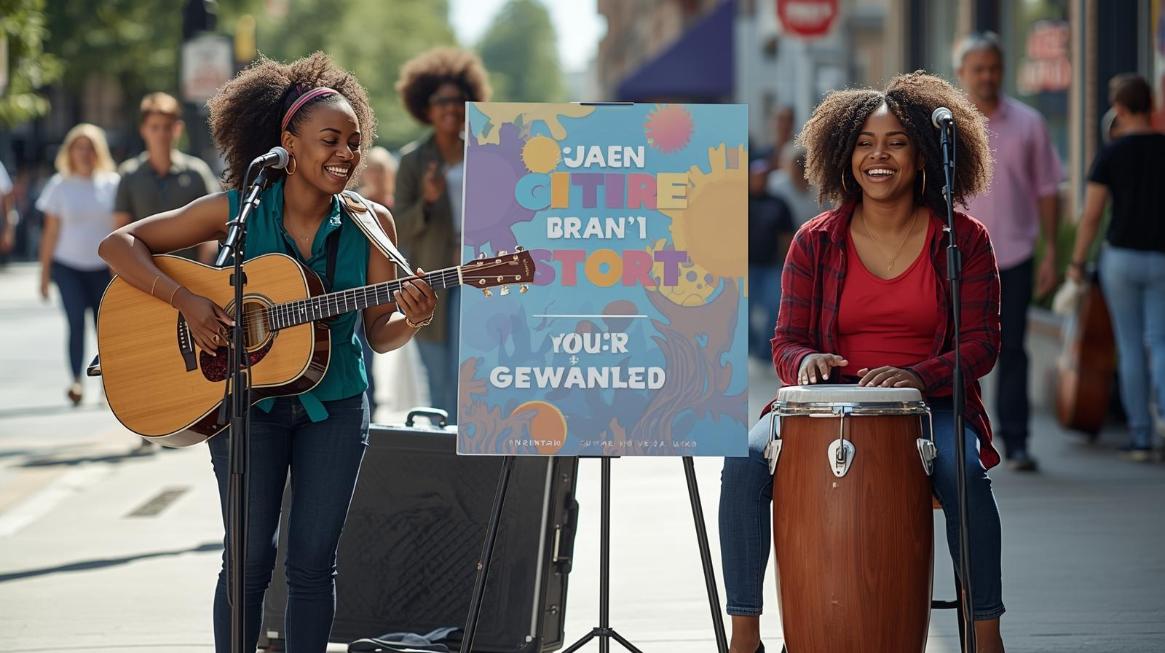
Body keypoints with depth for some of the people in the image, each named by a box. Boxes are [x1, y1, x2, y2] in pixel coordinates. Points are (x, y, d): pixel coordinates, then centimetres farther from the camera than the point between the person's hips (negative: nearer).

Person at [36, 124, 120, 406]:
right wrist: (45, 272, 5)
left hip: (104, 266, 1)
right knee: (76, 321, -14)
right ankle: (76, 381, -15)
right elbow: (51, 232, 6)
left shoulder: (112, 184, 4)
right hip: (68, 265, -1)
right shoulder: (60, 185, 4)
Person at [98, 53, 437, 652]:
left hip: (334, 405, 2)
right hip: (243, 399, -2)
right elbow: (118, 244, -8)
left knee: (313, 561, 3)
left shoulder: (369, 224, -4)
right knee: (249, 559, -2)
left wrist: (412, 319, -24)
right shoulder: (237, 210, -9)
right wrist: (185, 300, -22)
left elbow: (379, 334, -1)